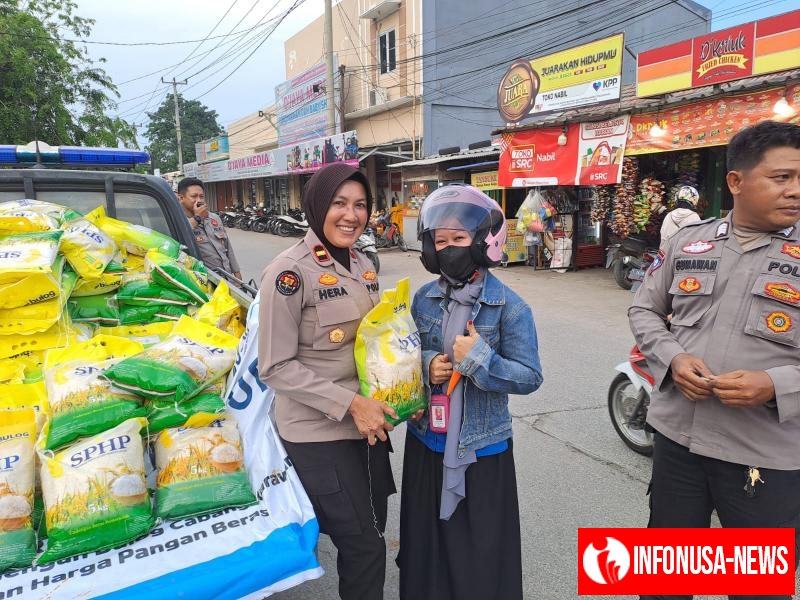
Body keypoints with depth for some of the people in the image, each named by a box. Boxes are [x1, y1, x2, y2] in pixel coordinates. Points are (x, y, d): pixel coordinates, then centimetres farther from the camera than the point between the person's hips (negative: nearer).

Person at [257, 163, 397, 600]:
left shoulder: (362, 265, 6)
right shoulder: (290, 273, -17)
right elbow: (276, 368, -17)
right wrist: (350, 402, -21)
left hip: (369, 422, 7)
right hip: (319, 432, -7)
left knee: (373, 529, 20)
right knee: (363, 546, 5)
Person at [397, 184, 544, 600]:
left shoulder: (510, 307, -13)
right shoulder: (423, 299, 0)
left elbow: (530, 377, -13)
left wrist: (479, 359, -26)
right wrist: (425, 365, -13)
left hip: (481, 448, -4)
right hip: (427, 442, 4)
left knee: (481, 558, 9)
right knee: (427, 545, 19)